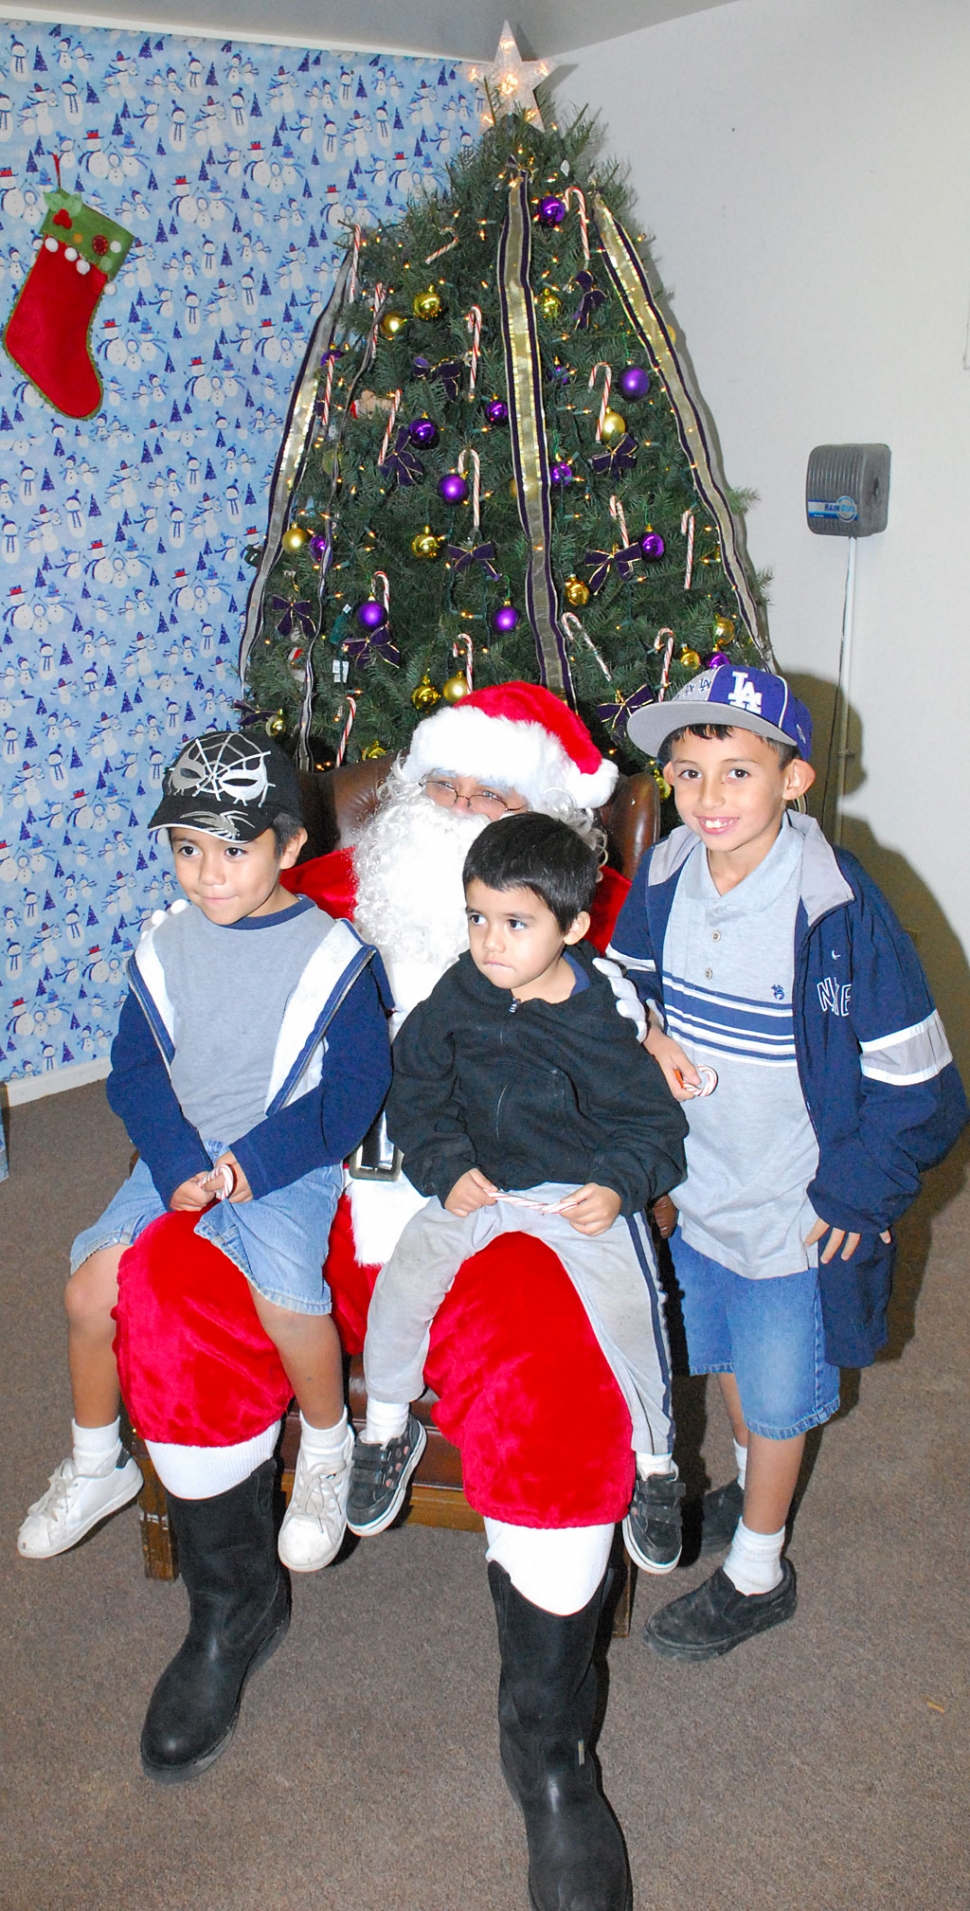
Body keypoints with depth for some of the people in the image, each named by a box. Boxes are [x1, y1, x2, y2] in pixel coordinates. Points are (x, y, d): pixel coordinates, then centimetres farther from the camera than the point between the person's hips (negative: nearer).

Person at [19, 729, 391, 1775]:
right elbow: (135, 1070, 6)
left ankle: (327, 1450, 1)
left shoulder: (332, 953, -9)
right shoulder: (164, 946, 4)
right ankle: (95, 1462, 15)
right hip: (179, 1159, 5)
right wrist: (179, 1160, -11)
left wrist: (252, 1165, -16)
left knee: (288, 1296, -30)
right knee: (91, 1282, -13)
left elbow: (354, 1090, -10)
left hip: (287, 1168, -4)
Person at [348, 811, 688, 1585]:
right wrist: (446, 1170, -8)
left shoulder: (605, 1019, -12)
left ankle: (654, 1463, 3)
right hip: (477, 1183, 3)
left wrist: (618, 1188, -21)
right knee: (404, 1277, -18)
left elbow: (656, 1127, -4)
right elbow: (417, 1094, 6)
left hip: (583, 1192, -3)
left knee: (627, 1303, -24)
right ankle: (387, 1428, 10)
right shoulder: (458, 998, -3)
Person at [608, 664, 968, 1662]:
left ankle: (757, 1570, 38)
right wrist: (650, 1036, -10)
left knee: (778, 1392, 14)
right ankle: (751, 1486, 56)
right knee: (724, 1354, 27)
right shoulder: (662, 878, -10)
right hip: (698, 1181, 6)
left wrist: (855, 1193, -14)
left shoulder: (839, 912, -27)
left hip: (796, 1209, -5)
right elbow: (627, 979, 11)